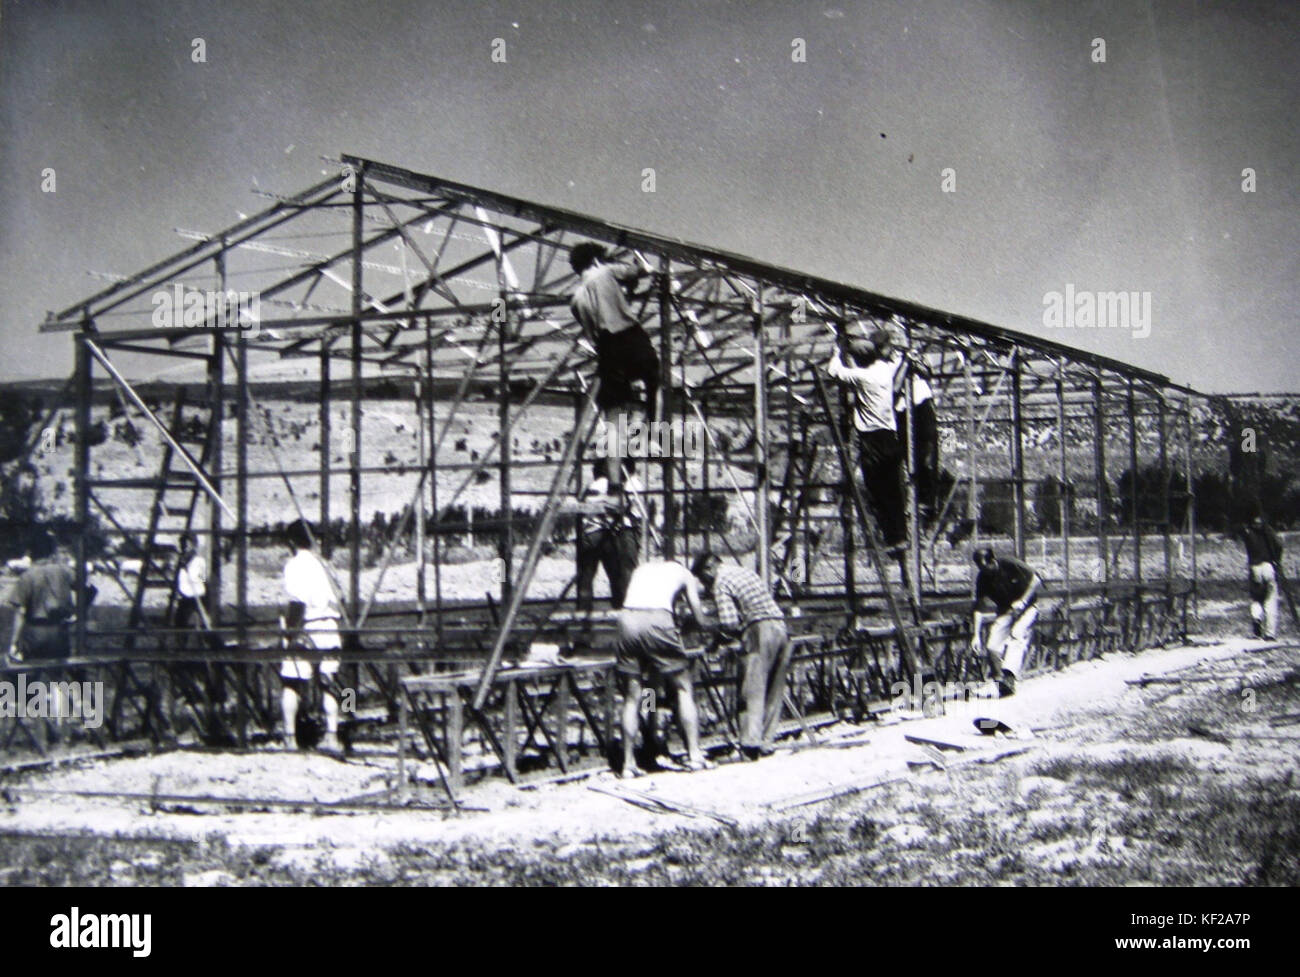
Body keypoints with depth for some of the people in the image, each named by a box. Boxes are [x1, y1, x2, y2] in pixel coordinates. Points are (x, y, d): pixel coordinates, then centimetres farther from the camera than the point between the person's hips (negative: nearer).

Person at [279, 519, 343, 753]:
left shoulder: (295, 564, -6)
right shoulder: (321, 563, 14)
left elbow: (297, 602, -15)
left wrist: (292, 631, -14)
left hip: (306, 628, -6)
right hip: (329, 627, 6)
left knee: (291, 684, 2)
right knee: (328, 683, 9)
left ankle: (290, 737, 2)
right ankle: (331, 736, 5)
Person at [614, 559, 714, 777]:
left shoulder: (642, 569, 34)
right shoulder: (684, 573, 24)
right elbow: (700, 619, 20)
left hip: (627, 618, 3)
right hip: (657, 619, -3)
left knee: (631, 696, 10)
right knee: (684, 689, 9)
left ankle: (628, 763, 9)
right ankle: (694, 755, 4)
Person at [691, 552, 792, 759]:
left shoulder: (721, 582, -2)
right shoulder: (745, 572, 24)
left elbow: (728, 622, -10)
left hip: (760, 629, -8)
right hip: (781, 627, 8)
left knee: (754, 690, -8)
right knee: (775, 691, 8)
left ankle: (752, 741, -17)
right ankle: (766, 744, 10)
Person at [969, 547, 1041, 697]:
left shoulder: (1009, 564, -18)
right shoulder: (982, 579, -8)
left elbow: (1036, 580, -13)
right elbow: (977, 609, -6)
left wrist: (1022, 601, -23)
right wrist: (975, 635, -14)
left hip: (1026, 607, -4)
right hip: (1005, 611, 4)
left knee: (1017, 635, -30)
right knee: (993, 647, -12)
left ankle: (1009, 676, -45)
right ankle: (1001, 685, 1)